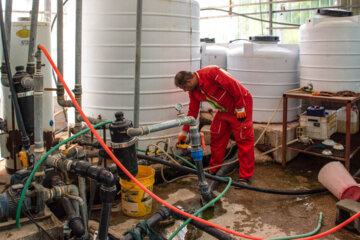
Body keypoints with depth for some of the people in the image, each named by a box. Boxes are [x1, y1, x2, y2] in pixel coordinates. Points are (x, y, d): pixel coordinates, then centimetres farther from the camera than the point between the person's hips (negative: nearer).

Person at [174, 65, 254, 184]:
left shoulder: (211, 73, -27)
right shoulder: (193, 91, 1)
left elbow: (233, 86, -27)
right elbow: (192, 111, 9)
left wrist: (240, 108, -22)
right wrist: (184, 132, 11)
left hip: (241, 103, -8)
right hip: (224, 109, 9)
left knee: (244, 140, -6)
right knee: (216, 138, 9)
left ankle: (245, 177, 0)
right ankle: (214, 171, 23)